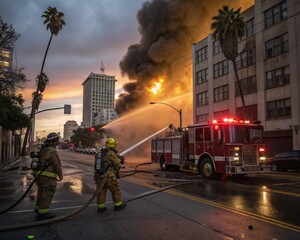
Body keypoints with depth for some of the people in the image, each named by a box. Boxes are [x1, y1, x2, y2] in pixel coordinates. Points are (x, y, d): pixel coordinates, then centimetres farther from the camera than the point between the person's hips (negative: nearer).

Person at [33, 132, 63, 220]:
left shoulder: (43, 149, 12)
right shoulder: (52, 151, -18)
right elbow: (57, 164, -15)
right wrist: (60, 175, -1)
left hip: (40, 175, 9)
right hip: (48, 177, -9)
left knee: (41, 192, 21)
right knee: (48, 194, -1)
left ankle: (38, 208, 35)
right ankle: (43, 212, 3)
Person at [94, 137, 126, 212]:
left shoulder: (100, 152, 9)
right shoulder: (111, 153, -12)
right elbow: (118, 164, -5)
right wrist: (120, 160, 16)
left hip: (99, 175, 7)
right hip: (108, 175, -7)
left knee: (101, 191, 12)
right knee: (115, 190, 8)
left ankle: (100, 207, 17)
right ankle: (118, 205, 18)